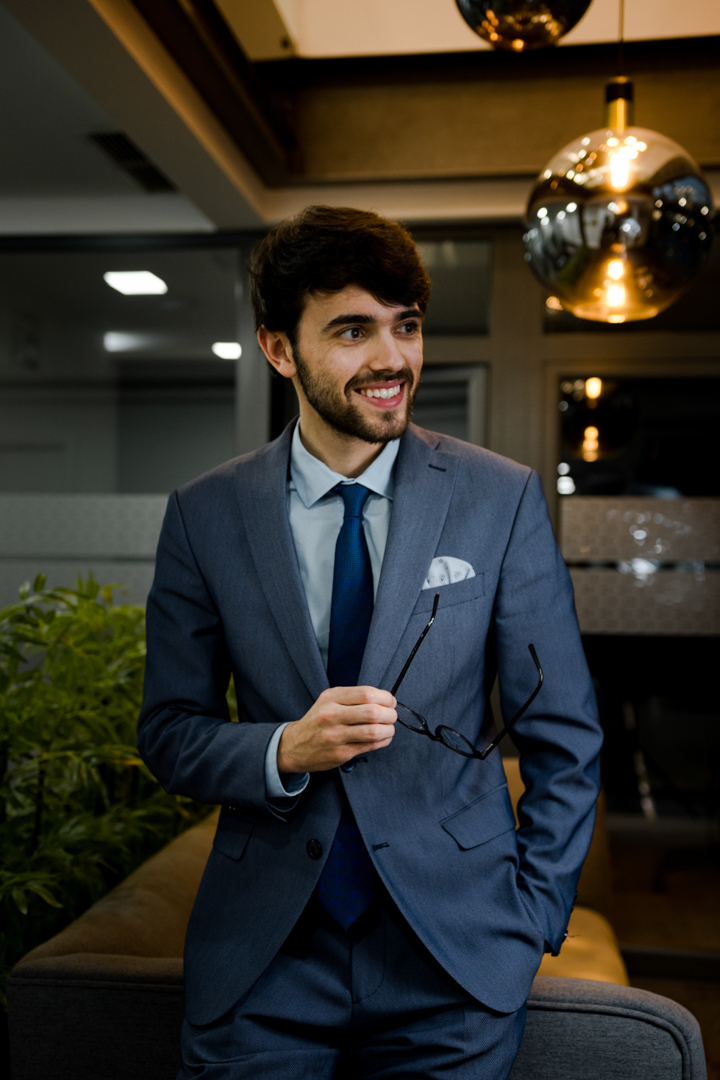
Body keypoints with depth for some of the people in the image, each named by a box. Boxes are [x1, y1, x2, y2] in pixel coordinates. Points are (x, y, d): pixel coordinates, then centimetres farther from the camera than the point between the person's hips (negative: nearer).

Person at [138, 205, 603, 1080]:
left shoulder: (503, 499, -6)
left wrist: (532, 917, -3)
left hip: (455, 956, 0)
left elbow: (564, 736, 0)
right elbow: (169, 731, 1)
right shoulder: (205, 515, -3)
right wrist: (283, 751, -17)